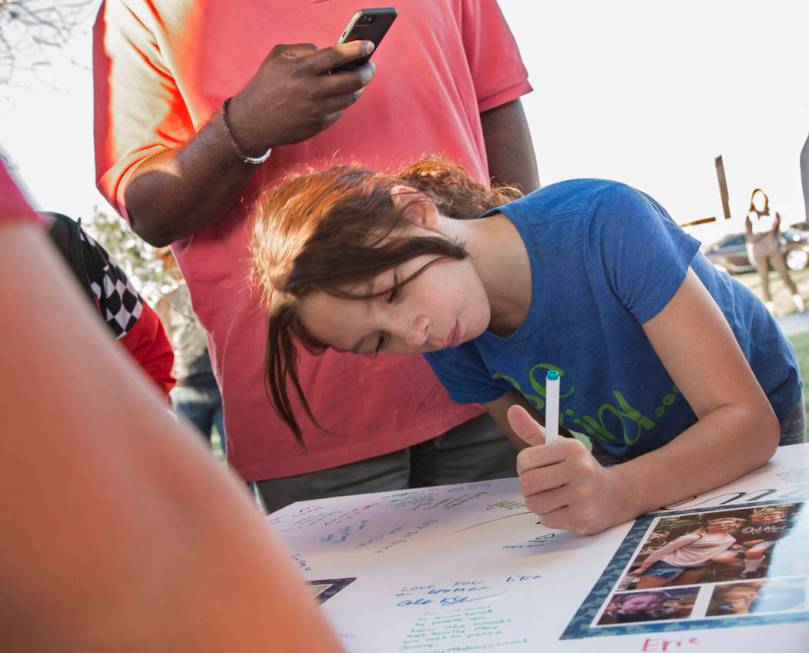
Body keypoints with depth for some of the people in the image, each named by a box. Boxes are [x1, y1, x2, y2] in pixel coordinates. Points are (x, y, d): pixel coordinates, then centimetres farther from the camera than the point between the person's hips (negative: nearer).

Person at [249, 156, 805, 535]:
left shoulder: (603, 224, -33)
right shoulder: (451, 349, -17)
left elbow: (748, 421, -33)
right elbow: (548, 454, -7)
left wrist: (621, 491, -48)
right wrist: (569, 484, -28)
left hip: (751, 444, -2)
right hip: (640, 470, 3)